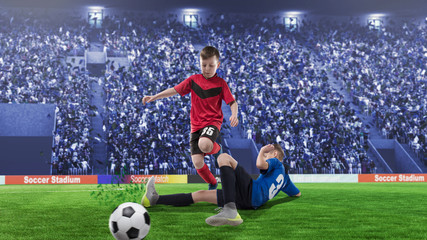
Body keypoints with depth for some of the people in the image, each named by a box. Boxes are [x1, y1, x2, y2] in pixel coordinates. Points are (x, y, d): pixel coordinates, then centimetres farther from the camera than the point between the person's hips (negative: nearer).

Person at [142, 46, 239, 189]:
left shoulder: (220, 83, -1)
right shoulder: (193, 80, 5)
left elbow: (232, 102, -1)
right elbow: (175, 90, 5)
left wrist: (234, 115, -22)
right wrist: (154, 97, -2)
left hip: (213, 121, -3)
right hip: (196, 124, 3)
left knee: (204, 145, -37)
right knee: (197, 162, -8)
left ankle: (217, 150, 1)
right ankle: (212, 184, 19)